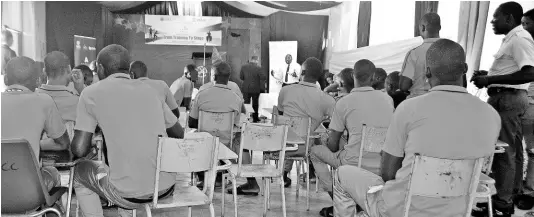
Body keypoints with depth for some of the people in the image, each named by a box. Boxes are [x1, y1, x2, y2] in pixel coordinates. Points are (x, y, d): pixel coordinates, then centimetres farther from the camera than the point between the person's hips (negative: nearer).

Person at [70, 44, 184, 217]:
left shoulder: (92, 93, -1)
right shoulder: (149, 90, 10)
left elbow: (79, 150, -3)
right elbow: (179, 134, 16)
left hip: (130, 193, -5)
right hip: (167, 187, 5)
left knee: (80, 172, 25)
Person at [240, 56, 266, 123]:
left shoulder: (243, 67, -4)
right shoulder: (258, 68, -15)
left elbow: (241, 77, 2)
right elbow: (262, 78, -13)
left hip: (246, 89, 3)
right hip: (255, 89, -2)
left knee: (246, 104, 10)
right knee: (255, 104, 10)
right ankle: (255, 118, 17)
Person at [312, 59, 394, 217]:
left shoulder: (344, 102, -8)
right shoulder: (387, 99, 3)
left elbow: (333, 143, -3)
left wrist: (336, 154, 19)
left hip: (356, 165, -5)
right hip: (383, 166, 5)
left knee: (315, 152, 18)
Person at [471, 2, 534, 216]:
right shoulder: (512, 38, 16)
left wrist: (490, 80, -25)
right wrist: (488, 75, 12)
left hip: (506, 99, -11)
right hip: (508, 98, 11)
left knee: (503, 152, -5)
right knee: (512, 151, 15)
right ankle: (510, 197, 26)